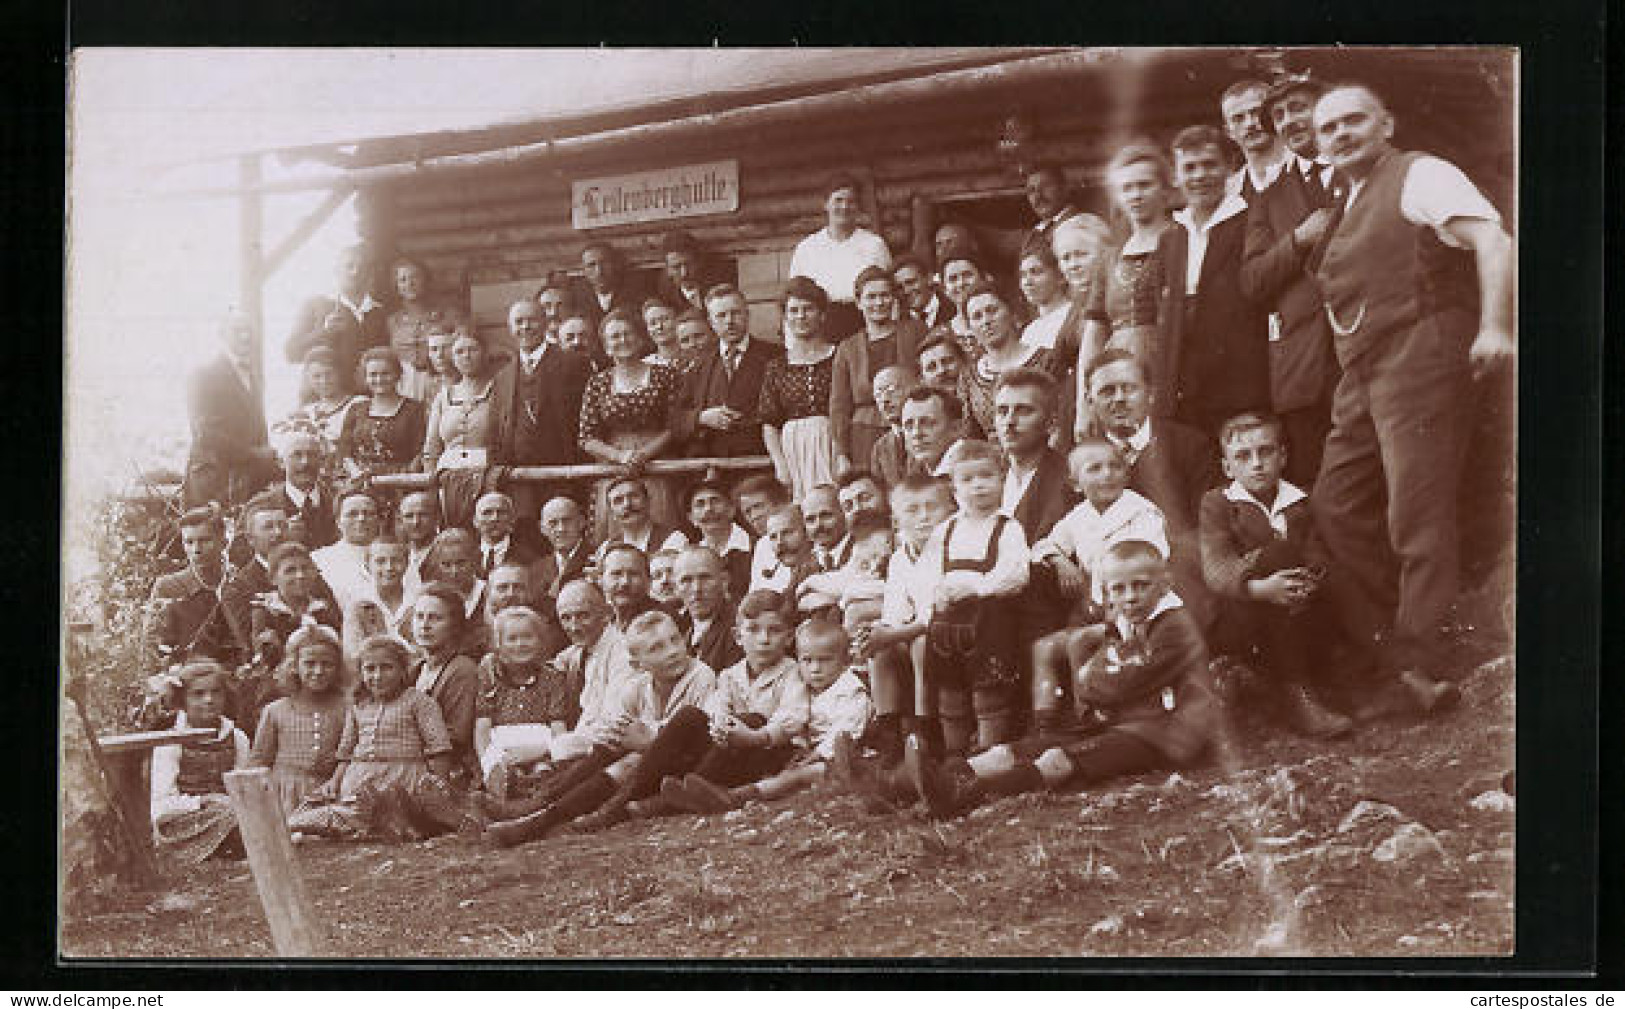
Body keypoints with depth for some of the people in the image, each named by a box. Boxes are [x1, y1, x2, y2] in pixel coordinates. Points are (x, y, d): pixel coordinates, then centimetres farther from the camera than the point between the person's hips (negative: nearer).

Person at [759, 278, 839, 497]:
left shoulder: (837, 359, 5)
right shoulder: (776, 368, 11)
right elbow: (769, 425, 10)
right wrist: (780, 463, -5)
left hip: (833, 450, -1)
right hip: (793, 452, 1)